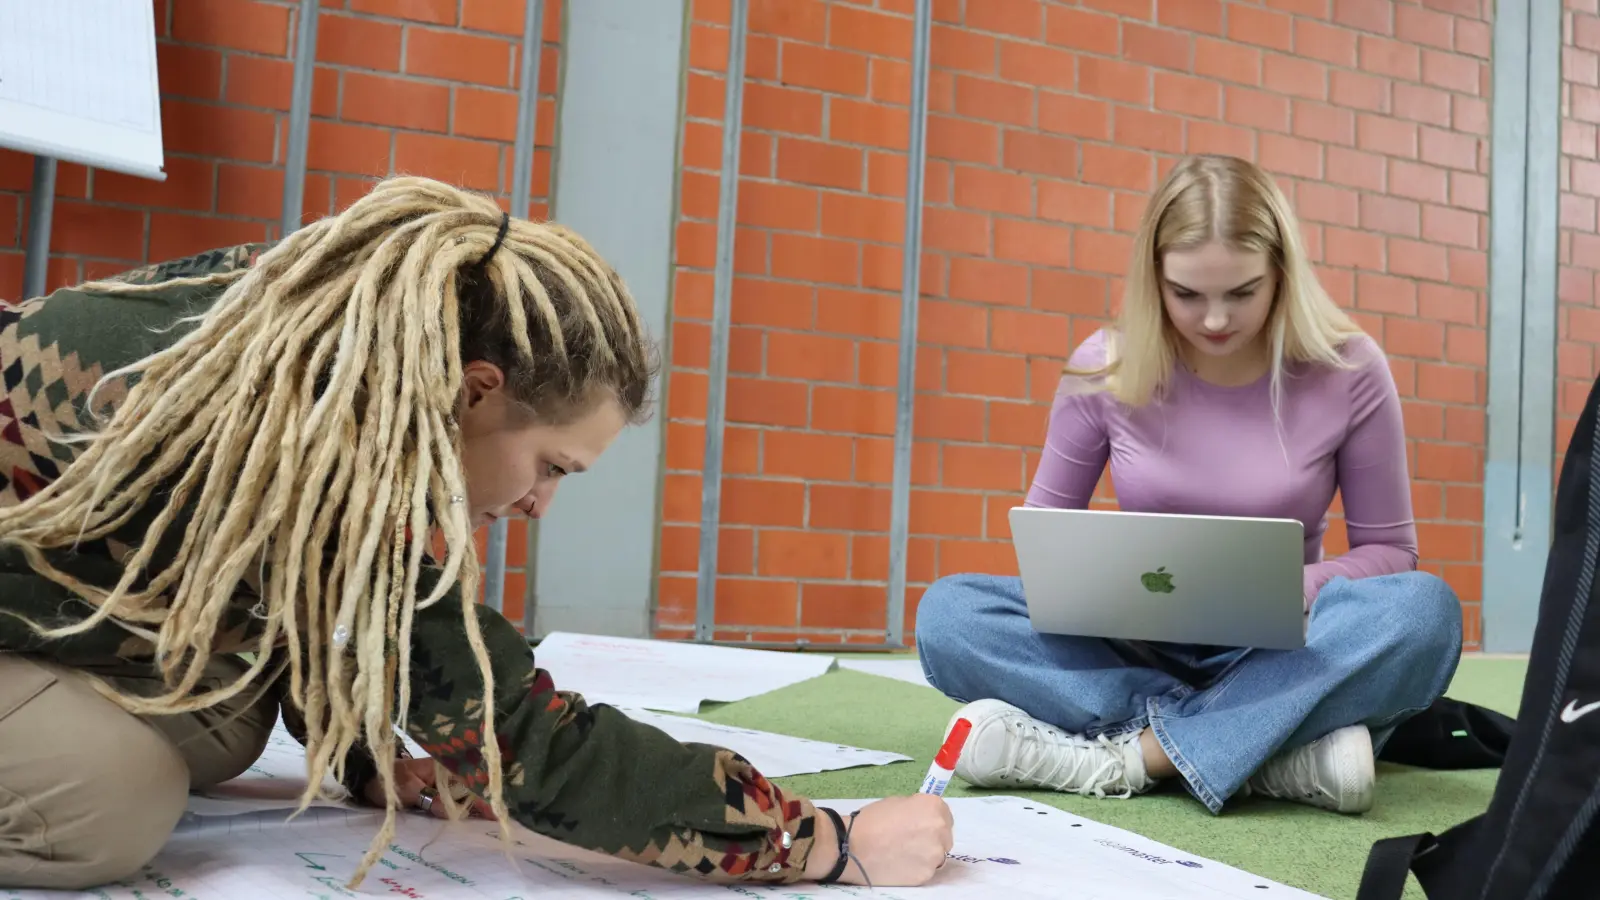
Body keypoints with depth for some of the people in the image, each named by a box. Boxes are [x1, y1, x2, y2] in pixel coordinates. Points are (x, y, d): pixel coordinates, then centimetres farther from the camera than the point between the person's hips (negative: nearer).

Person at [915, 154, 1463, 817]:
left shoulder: (1347, 370, -6)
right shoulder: (1105, 367, -5)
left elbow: (1387, 549, 1)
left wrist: (1300, 588, -21)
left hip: (1276, 654, -1)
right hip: (1137, 648, 1)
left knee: (1424, 610, -32)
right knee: (947, 612, -26)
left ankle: (1132, 754, -29)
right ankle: (1274, 744, -28)